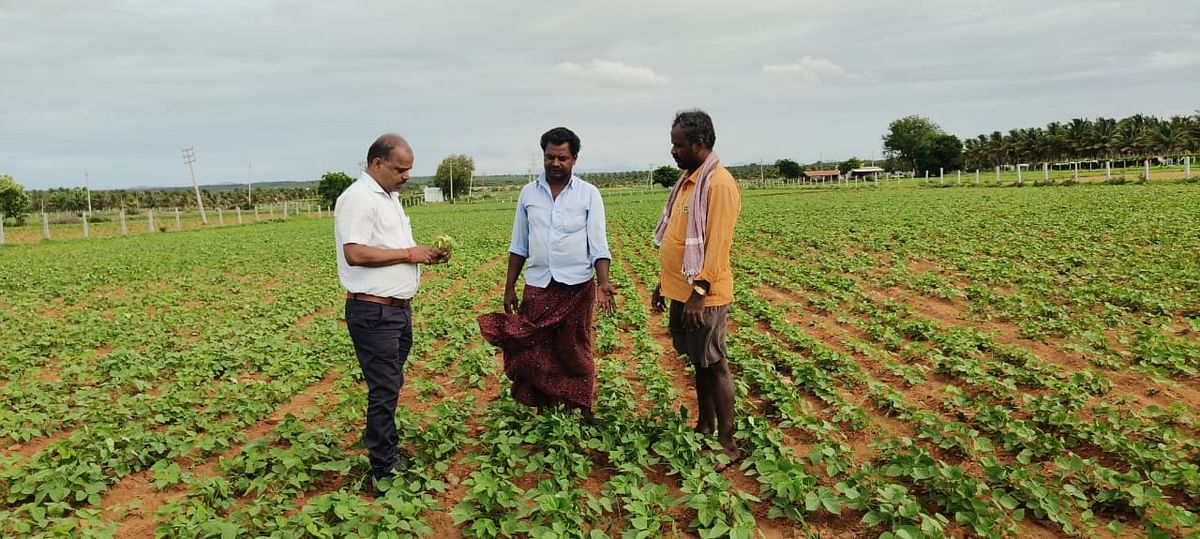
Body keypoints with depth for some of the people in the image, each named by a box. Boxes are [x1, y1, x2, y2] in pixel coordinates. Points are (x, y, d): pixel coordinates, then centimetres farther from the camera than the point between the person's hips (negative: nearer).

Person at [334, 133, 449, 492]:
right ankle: (384, 471, 8)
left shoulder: (390, 197, 17)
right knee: (384, 390, -3)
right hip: (373, 313, -9)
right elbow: (355, 253, -24)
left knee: (389, 387, 18)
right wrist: (410, 253, -18)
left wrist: (426, 256, 6)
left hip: (399, 309, 9)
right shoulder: (357, 198, -15)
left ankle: (385, 448, 32)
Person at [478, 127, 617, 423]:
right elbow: (518, 246, 10)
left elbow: (598, 244, -6)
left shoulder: (589, 193, -2)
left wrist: (603, 283, -21)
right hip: (537, 286, 2)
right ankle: (542, 410, 20)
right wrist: (509, 288, 7)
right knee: (536, 350, 6)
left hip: (577, 286, -2)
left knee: (575, 350, 8)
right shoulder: (528, 193, 6)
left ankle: (584, 409, 21)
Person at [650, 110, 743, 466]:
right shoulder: (687, 180, 13)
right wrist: (662, 284, 18)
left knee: (714, 365, 0)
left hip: (702, 295, -8)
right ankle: (704, 427, 28)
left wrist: (699, 293, -22)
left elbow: (716, 245, -21)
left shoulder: (719, 184, -16)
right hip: (679, 291, 9)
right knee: (698, 362, 16)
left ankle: (726, 442, 10)